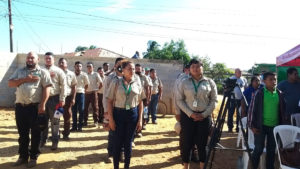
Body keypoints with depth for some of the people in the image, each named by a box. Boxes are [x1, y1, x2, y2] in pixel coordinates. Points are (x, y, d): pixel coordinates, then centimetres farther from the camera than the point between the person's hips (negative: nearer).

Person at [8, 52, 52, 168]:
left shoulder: (42, 72, 2)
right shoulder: (19, 71, 16)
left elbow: (46, 88, -7)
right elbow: (10, 83, 6)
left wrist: (42, 104, -16)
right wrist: (25, 79, -8)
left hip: (35, 107, -4)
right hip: (20, 107, 4)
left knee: (35, 133, 5)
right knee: (22, 133, 13)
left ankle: (33, 157, 18)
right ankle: (23, 156, 27)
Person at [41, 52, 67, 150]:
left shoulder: (58, 71, 0)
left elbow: (63, 85, -3)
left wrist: (62, 99, -9)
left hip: (54, 98, -3)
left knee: (55, 121, 5)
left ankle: (55, 141, 15)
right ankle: (43, 139, 27)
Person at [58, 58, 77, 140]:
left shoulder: (71, 74, 3)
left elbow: (74, 87, 5)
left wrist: (73, 98, -1)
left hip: (67, 97, 0)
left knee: (67, 116, 5)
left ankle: (66, 134, 18)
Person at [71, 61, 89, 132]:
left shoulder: (84, 75, -1)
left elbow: (87, 84, 8)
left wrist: (83, 90, 4)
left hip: (80, 93, -2)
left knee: (81, 110, 1)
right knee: (73, 111, 7)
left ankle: (80, 126, 10)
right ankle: (74, 126, 16)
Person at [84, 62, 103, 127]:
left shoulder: (96, 74, 2)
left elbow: (101, 83, 3)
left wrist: (97, 89, 0)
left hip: (93, 93, -2)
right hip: (86, 93, 3)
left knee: (95, 107, 1)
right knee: (85, 107, 5)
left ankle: (96, 121, 9)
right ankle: (85, 121, 16)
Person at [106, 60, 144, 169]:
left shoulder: (137, 83, 2)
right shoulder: (116, 82, -3)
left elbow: (140, 102, 4)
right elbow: (110, 101, -2)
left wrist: (140, 119, 1)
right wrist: (111, 119, -7)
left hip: (133, 114, 2)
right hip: (119, 113, -1)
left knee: (128, 142, 11)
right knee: (117, 142, 5)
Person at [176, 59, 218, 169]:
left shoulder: (210, 82, 2)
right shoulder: (184, 83, 1)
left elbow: (214, 100, 2)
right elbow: (179, 100, -2)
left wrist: (204, 114, -9)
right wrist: (190, 114, -11)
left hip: (204, 116, 0)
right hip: (187, 116, 0)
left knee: (202, 144, 7)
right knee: (187, 144, 5)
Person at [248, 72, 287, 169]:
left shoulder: (279, 94, 4)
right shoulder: (259, 93, -9)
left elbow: (282, 110, 12)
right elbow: (252, 109, -7)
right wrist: (252, 125, -8)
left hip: (275, 126, 4)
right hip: (261, 125, -4)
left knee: (272, 149, 13)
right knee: (259, 149, 4)